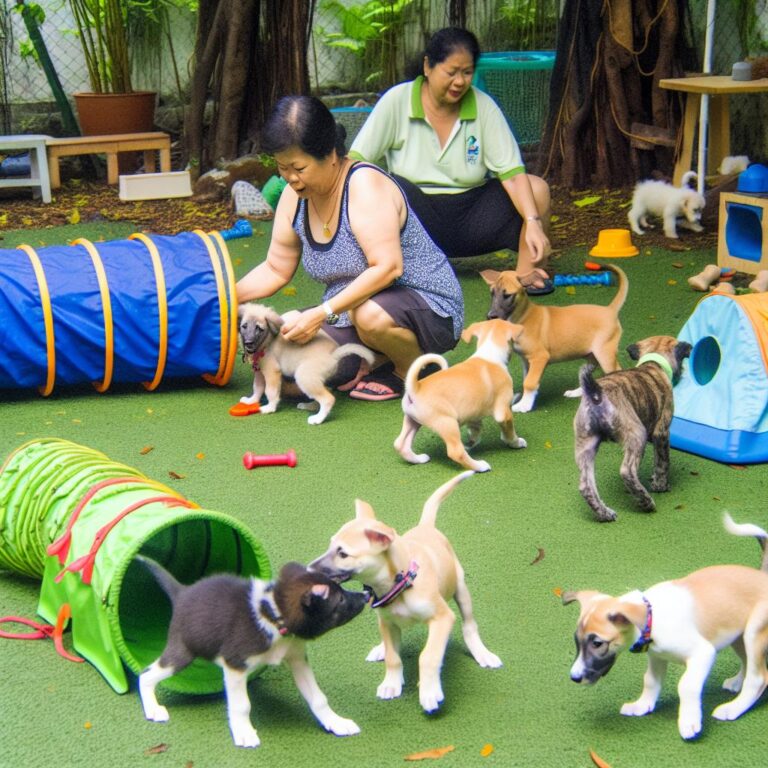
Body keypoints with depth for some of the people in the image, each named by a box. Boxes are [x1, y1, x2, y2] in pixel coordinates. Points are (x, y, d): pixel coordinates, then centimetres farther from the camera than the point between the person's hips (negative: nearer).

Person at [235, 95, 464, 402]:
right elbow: (276, 270, 10)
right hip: (350, 311, 7)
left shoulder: (365, 184, -22)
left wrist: (323, 313, -36)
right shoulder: (294, 196, 0)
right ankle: (379, 359, 7)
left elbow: (388, 267, -31)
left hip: (428, 307, -7)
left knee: (369, 314, -41)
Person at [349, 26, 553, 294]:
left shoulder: (484, 107, -5)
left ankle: (526, 271, -5)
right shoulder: (397, 101, -8)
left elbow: (512, 174, -11)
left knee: (537, 189, -20)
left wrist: (533, 223, -27)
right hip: (413, 217, -2)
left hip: (472, 216, 2)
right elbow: (355, 161, -12)